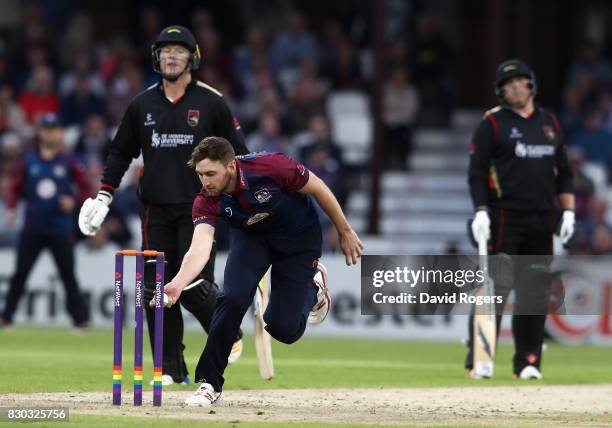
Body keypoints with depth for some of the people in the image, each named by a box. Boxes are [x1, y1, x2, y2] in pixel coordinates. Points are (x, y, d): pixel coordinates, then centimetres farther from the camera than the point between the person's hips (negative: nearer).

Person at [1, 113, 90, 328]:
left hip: (61, 230, -1)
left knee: (68, 276, 0)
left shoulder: (68, 162, 1)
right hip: (33, 228, 1)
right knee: (20, 273, 2)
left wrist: (73, 200, -15)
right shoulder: (29, 161, 5)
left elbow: (86, 189, 3)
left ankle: (81, 318, 5)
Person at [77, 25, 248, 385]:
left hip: (199, 207, -4)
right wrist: (104, 194, 9)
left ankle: (228, 335, 17)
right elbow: (121, 152, 17)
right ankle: (172, 370, 5)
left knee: (195, 286, -12)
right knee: (157, 290, -1)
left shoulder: (212, 103, 0)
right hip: (157, 210, 4)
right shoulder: (142, 105, 10)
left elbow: (237, 153, 3)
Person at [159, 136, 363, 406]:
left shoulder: (270, 167, -34)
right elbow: (200, 247, -40)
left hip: (299, 239, -2)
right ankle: (209, 384, -9)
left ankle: (312, 287, 26)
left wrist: (345, 232, -8)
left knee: (284, 329, -8)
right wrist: (178, 283, -60)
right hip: (251, 238, 2)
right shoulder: (207, 202, -26)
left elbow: (318, 189, -18)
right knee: (232, 299, -23)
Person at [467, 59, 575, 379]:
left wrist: (568, 211, 9)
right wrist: (480, 211, -15)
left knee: (535, 293, 4)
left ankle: (527, 362, 10)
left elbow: (563, 170, 19)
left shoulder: (549, 122, 16)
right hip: (504, 218, -5)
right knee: (494, 288, -9)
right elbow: (477, 171, -4)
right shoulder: (492, 123, 1)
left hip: (542, 220, 5)